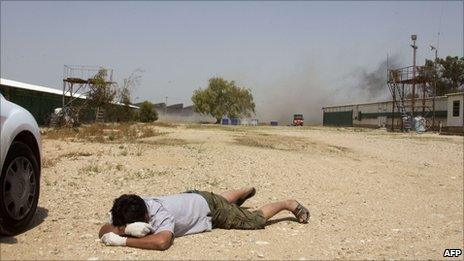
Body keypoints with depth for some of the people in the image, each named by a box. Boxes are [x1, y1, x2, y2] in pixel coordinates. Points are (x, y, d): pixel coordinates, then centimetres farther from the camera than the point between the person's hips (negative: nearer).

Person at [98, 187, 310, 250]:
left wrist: (122, 240, -54)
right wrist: (127, 229, -46)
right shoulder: (126, 211, -25)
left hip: (210, 208, -7)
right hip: (192, 199, 7)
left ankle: (289, 204, 31)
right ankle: (246, 192, 64)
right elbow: (103, 232, -26)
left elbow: (162, 241, -61)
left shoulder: (158, 214, -44)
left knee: (257, 219, 9)